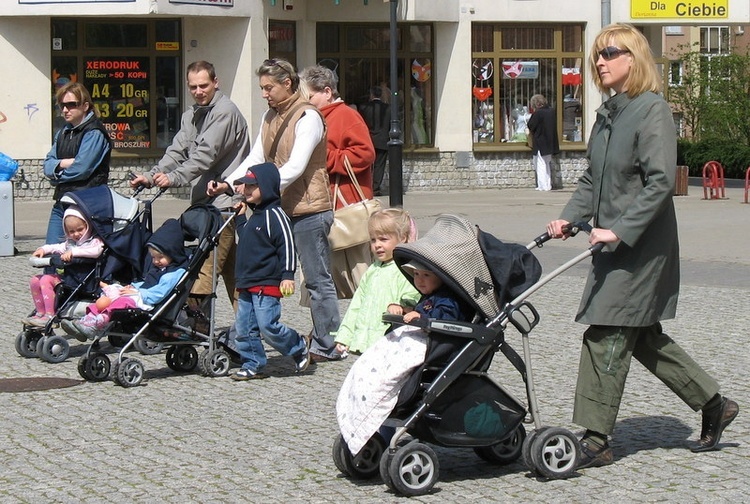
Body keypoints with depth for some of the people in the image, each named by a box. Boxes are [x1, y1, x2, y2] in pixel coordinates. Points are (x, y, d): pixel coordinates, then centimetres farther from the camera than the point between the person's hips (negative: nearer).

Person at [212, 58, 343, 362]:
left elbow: (295, 166, -20)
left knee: (317, 280, -2)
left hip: (308, 210, -8)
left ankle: (328, 346, 5)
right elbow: (256, 159, 14)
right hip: (279, 210, 8)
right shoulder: (270, 117, 18)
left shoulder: (307, 117, -10)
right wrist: (229, 184, -2)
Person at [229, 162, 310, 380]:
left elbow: (287, 245, -17)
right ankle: (252, 365, 14)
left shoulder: (275, 215, -12)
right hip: (247, 283, 9)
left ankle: (299, 349, 9)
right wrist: (240, 217, 25)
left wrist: (287, 275, -22)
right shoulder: (254, 215, 17)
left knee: (268, 326, -11)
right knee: (244, 328, 6)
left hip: (267, 284, -9)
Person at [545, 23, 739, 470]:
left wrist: (620, 230, -25)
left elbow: (661, 182, -21)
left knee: (606, 337, -8)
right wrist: (570, 217, 3)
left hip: (642, 245, -9)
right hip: (616, 245, 9)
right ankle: (714, 405, 28)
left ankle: (596, 441, -2)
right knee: (643, 336, 14)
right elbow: (593, 179, 18)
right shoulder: (608, 114, 12)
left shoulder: (653, 110, -14)